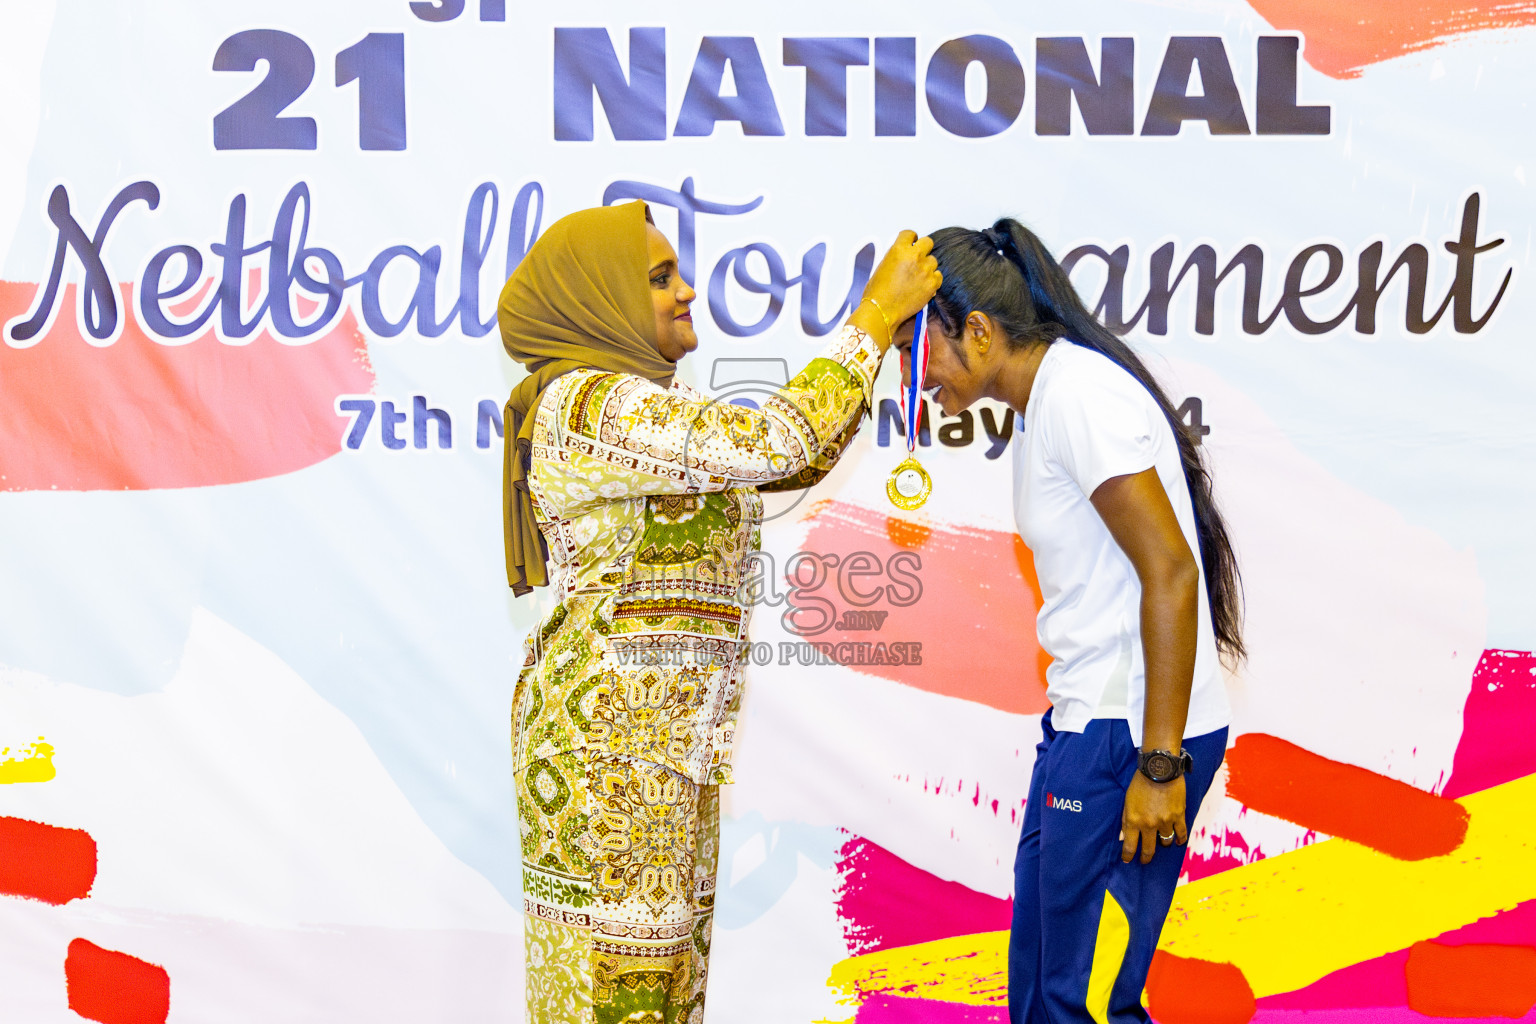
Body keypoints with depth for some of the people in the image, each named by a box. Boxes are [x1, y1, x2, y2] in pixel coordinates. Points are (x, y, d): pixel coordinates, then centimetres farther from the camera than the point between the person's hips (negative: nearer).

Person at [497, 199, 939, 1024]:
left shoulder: (650, 410, 18)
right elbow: (771, 445, -21)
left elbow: (797, 466, 15)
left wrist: (878, 325, 8)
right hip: (607, 733, -10)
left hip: (667, 739, 10)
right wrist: (873, 318, -13)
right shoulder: (586, 402, -13)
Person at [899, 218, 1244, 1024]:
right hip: (1085, 724, 10)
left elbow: (1170, 572, -21)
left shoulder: (1079, 393, -16)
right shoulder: (1040, 402, 14)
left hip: (1133, 737, -10)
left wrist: (1159, 762, -21)